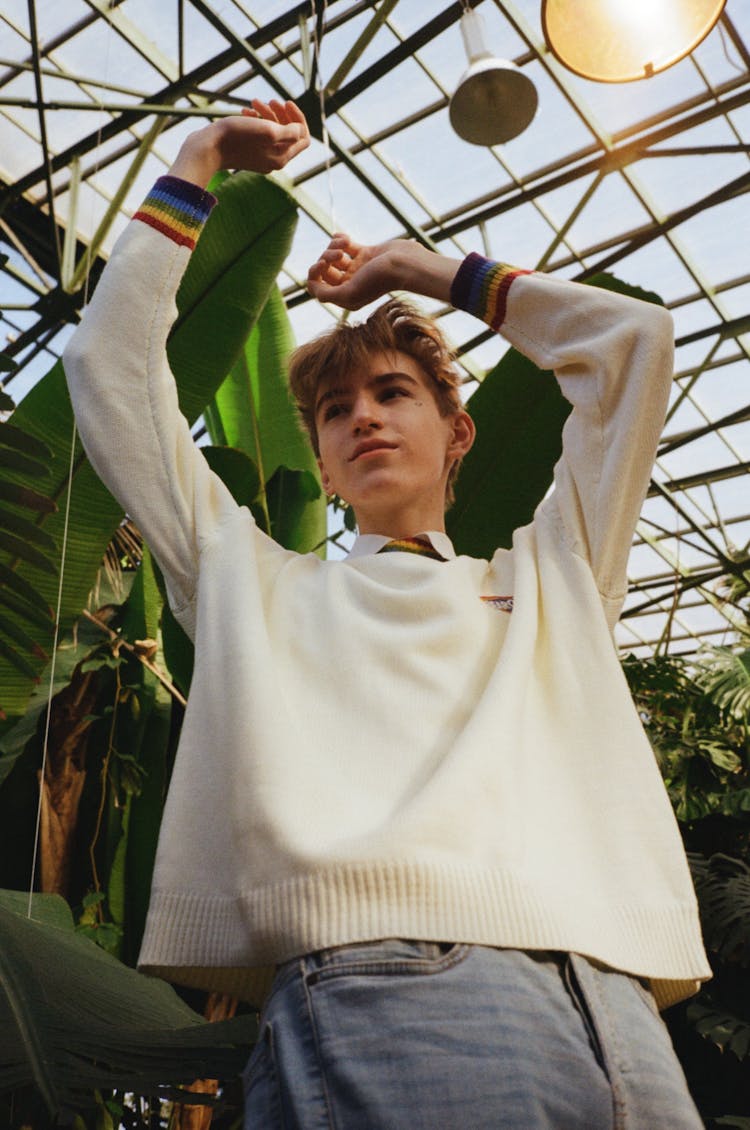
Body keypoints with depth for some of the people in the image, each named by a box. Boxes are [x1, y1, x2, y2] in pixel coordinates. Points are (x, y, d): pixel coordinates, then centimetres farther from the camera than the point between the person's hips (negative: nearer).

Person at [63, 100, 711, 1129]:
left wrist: (420, 269, 33)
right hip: (375, 990, -2)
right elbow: (113, 366, 22)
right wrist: (197, 168, 29)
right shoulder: (256, 581, 22)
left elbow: (634, 340, 27)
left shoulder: (551, 579, 25)